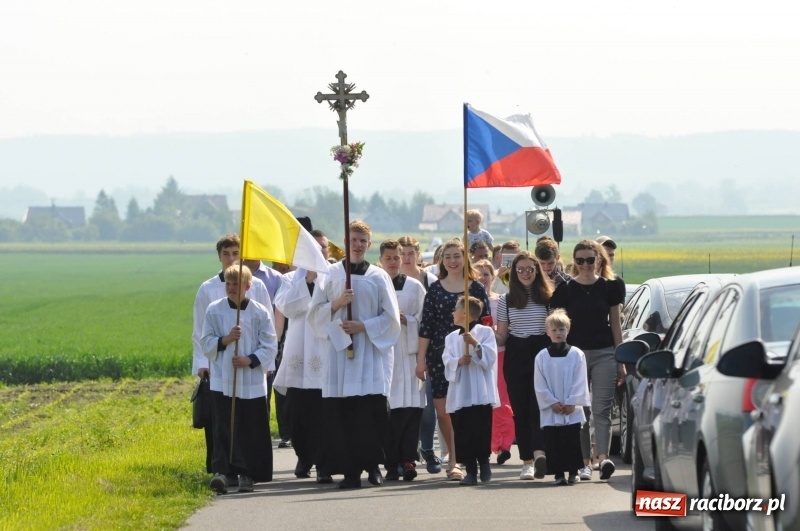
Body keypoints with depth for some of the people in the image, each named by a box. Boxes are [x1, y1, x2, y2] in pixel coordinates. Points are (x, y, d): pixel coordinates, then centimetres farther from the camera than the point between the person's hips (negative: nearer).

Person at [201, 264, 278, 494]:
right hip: (222, 380, 0)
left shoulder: (260, 312, 0)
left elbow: (270, 347, 1)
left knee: (251, 430, 4)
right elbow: (206, 344, 5)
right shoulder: (214, 310, 3)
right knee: (223, 428, -10)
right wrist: (225, 340, -13)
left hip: (252, 382, 0)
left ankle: (247, 475, 16)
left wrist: (251, 360, -14)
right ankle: (221, 471, -15)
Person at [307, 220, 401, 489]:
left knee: (373, 412, -8)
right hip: (338, 349, 1)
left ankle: (373, 465, 4)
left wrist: (364, 326, -9)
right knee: (340, 414, -6)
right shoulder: (331, 274, 8)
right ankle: (350, 470, -3)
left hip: (371, 351, -1)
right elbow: (315, 313, 7)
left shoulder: (379, 277, 7)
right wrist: (336, 304, -10)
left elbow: (391, 318, 4)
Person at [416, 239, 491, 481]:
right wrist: (421, 359, 3)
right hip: (439, 354, 2)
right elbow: (426, 325, 7)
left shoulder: (476, 289, 3)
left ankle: (455, 460, -5)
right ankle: (455, 457, 14)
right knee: (442, 409, 1)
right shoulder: (435, 289, 8)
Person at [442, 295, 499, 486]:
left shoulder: (485, 332, 4)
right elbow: (447, 360, 5)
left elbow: (490, 357, -6)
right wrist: (458, 361, -14)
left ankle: (484, 462, 12)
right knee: (463, 434, 0)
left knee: (481, 430, -8)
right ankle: (470, 471, 5)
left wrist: (475, 344, -17)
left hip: (481, 393, -4)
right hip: (459, 394, 4)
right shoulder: (451, 337, 16)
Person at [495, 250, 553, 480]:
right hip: (516, 357, 2)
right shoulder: (506, 300, 11)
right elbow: (501, 336, 10)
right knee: (520, 409, 2)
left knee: (538, 405, -17)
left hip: (542, 355, -2)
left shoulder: (548, 297, 6)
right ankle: (527, 461, 6)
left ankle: (539, 452, -31)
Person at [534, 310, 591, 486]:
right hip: (550, 410, 1)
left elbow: (580, 382, -1)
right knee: (553, 443, 0)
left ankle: (573, 472, 8)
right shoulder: (542, 357, 4)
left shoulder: (576, 355, 1)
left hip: (572, 410, -1)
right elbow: (539, 385, 1)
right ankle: (558, 473, 6)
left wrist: (571, 403, -9)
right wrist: (553, 403, -8)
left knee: (572, 442, 0)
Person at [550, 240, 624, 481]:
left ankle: (603, 457, -19)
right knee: (580, 409, 3)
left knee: (602, 408, -9)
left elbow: (615, 325, 9)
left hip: (604, 354, 0)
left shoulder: (608, 287, 5)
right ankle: (585, 462, 8)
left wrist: (620, 361, 7)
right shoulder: (566, 289, 3)